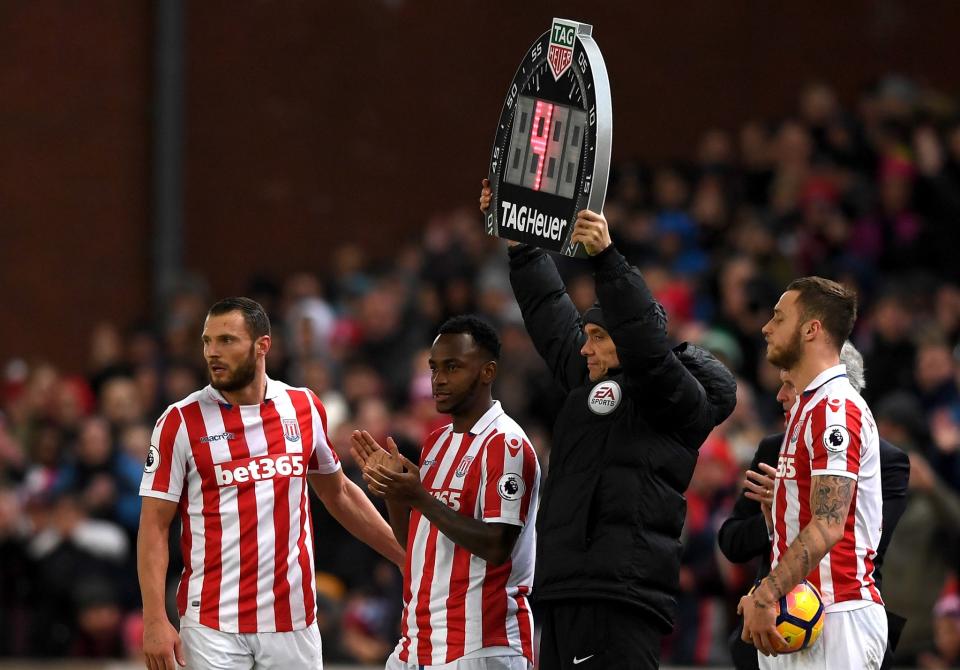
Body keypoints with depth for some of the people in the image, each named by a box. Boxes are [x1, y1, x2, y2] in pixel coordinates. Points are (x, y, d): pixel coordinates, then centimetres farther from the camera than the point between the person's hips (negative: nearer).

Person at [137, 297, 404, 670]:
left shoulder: (304, 408, 7)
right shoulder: (181, 422, -3)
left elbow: (339, 495, 21)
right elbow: (154, 527, -4)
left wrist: (408, 557, 19)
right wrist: (155, 621, -12)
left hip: (293, 621, 3)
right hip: (213, 623, -3)